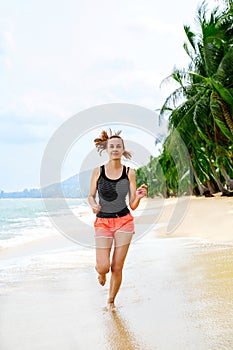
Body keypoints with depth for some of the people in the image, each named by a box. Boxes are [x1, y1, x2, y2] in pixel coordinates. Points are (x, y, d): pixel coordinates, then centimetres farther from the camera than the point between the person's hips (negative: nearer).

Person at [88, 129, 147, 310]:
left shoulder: (129, 173, -2)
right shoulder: (98, 171, -3)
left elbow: (133, 205, -1)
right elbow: (91, 196, 8)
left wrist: (139, 196, -22)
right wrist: (93, 205, -14)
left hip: (124, 222, 0)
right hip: (103, 222, 0)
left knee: (117, 268, 4)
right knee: (103, 267, -7)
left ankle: (111, 300, 29)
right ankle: (101, 272, 33)